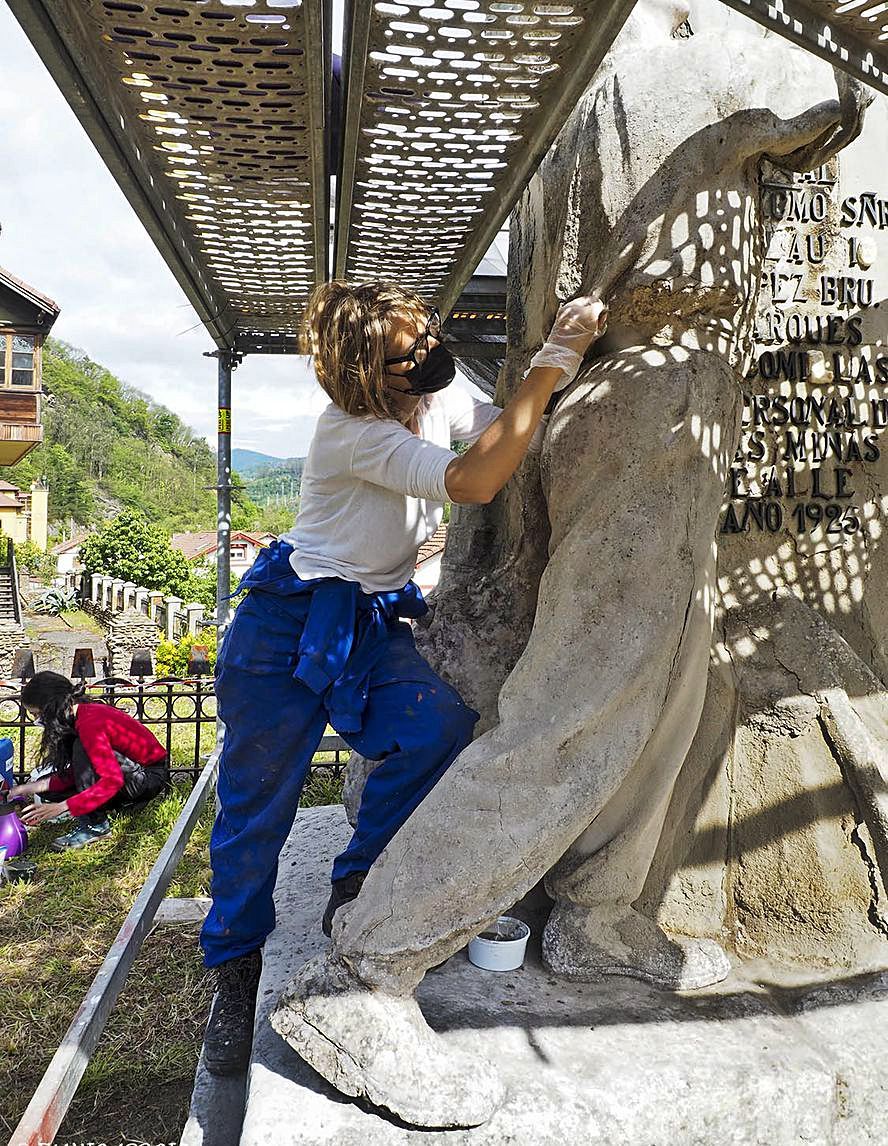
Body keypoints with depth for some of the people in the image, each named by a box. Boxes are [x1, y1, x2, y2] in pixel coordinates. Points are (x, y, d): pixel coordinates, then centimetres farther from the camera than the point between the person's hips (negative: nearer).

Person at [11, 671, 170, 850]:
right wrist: (34, 787, -8)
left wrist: (61, 807, -33)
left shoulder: (90, 723, -26)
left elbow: (112, 780, -33)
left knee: (83, 749, -28)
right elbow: (77, 773, 3)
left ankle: (95, 824, -19)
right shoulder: (84, 713, 1)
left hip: (151, 777, -9)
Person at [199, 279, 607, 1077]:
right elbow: (474, 483, -29)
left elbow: (526, 438, 3)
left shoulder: (442, 404, 2)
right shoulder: (351, 432, -22)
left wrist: (572, 352, -11)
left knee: (444, 726, -22)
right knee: (259, 802, -1)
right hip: (289, 622, -5)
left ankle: (356, 890, 2)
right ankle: (235, 969, 24)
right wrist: (551, 366, -27)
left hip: (375, 626, 6)